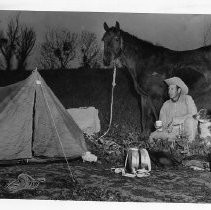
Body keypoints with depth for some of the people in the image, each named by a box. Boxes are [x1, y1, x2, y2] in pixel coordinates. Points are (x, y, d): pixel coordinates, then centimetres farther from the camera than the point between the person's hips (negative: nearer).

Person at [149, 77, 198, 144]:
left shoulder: (187, 99, -2)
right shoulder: (166, 104, 8)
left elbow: (193, 115, -16)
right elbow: (162, 123, 8)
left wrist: (175, 120, -23)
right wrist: (159, 126, -17)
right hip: (173, 133, 3)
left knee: (189, 120, -34)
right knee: (153, 136, -19)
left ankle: (191, 143, -18)